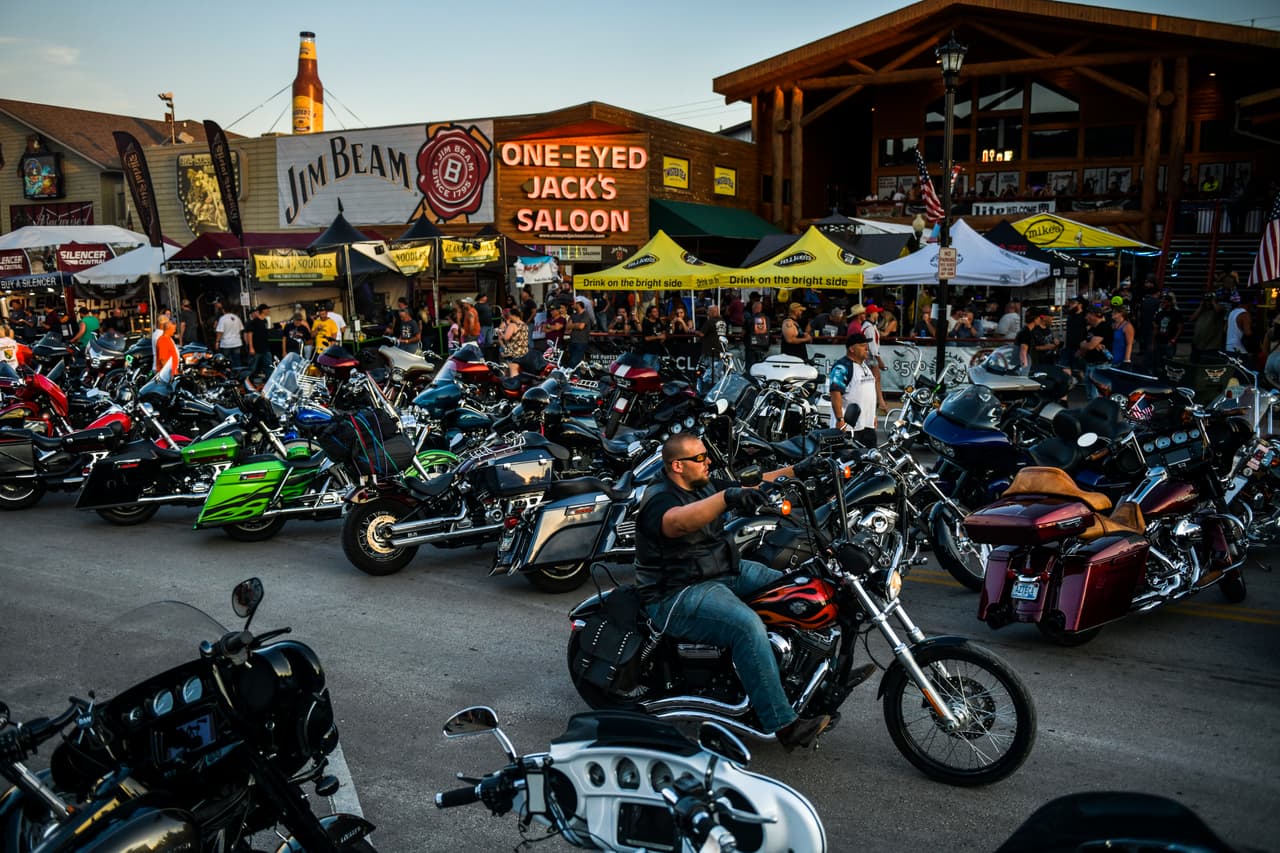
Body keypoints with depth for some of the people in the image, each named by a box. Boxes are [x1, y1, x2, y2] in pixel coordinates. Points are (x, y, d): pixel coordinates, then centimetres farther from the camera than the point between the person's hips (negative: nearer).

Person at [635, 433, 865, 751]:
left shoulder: (702, 486, 9)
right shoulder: (659, 499, -20)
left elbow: (750, 486, 14)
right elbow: (678, 521, -43)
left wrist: (796, 471, 6)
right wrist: (726, 497, -58)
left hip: (723, 571, 10)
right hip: (676, 596, -10)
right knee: (746, 624, -32)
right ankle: (783, 725, -26)